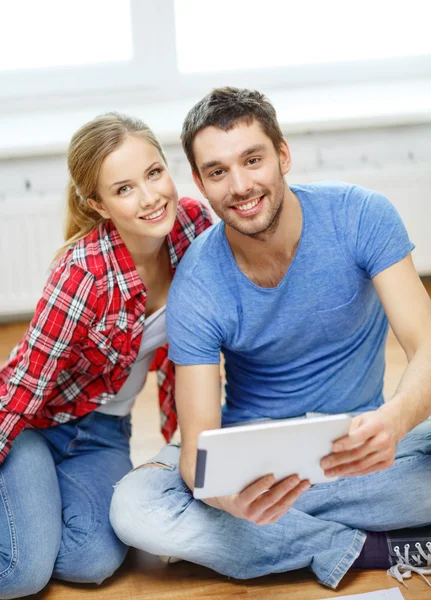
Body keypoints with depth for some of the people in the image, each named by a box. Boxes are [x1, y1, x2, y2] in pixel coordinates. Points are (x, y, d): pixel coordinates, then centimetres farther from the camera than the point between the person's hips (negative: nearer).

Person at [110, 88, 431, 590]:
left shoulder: (359, 217, -15)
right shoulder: (197, 288, -17)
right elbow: (197, 448, -20)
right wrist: (230, 495, -45)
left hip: (359, 442, 0)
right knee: (133, 507, -27)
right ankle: (372, 549, -19)